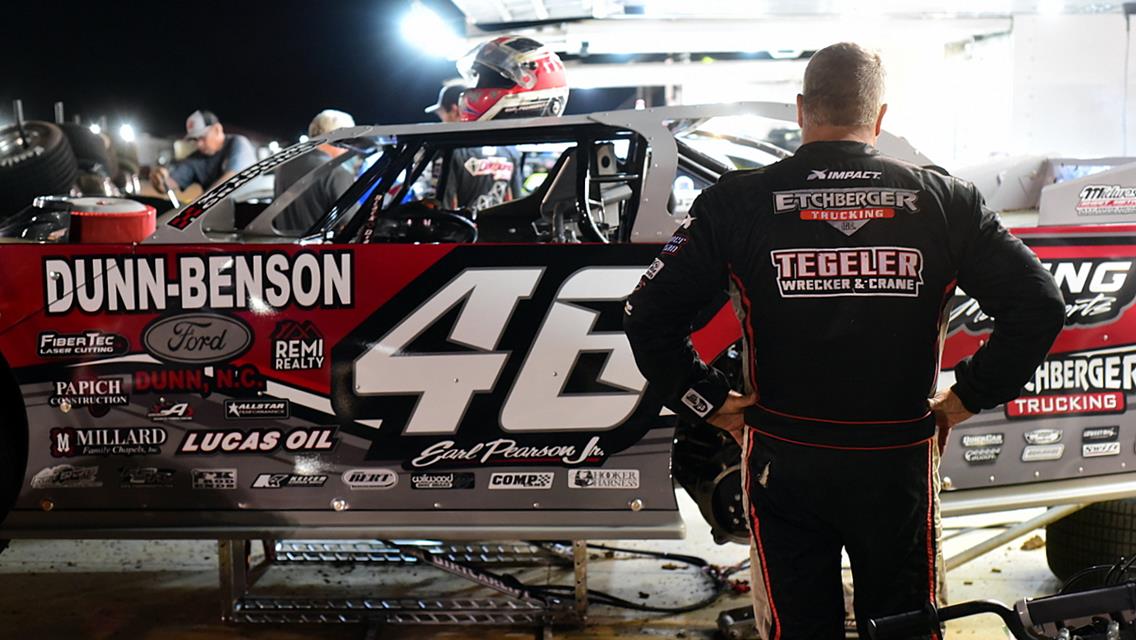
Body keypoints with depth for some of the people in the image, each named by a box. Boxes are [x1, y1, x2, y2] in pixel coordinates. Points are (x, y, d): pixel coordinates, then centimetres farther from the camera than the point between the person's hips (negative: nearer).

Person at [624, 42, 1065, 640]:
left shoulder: (736, 202, -7)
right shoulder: (943, 200, -3)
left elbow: (648, 315, -9)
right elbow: (1039, 306, -3)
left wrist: (710, 402, 0)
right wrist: (967, 396, 3)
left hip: (784, 462, 0)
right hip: (899, 463, 1)